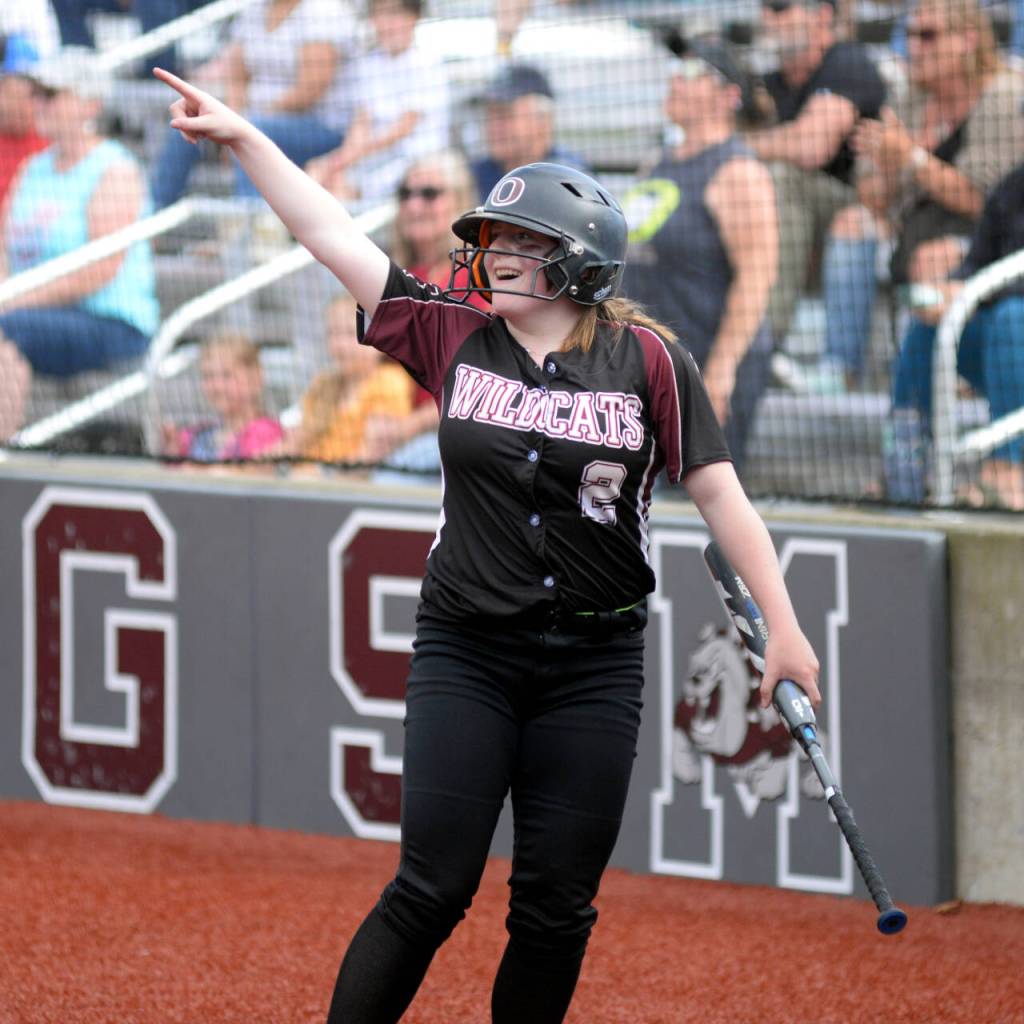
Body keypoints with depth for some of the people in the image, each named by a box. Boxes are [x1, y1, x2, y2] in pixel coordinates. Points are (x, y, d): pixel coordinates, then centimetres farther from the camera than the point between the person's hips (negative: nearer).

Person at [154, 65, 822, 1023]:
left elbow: (719, 493, -1)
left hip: (593, 665, 0)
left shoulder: (647, 361, -2)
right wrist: (243, 138, 3)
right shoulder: (454, 338, 3)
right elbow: (337, 240, 5)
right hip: (466, 656, 0)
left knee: (555, 910, 3)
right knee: (431, 891, -6)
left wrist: (783, 626, -5)